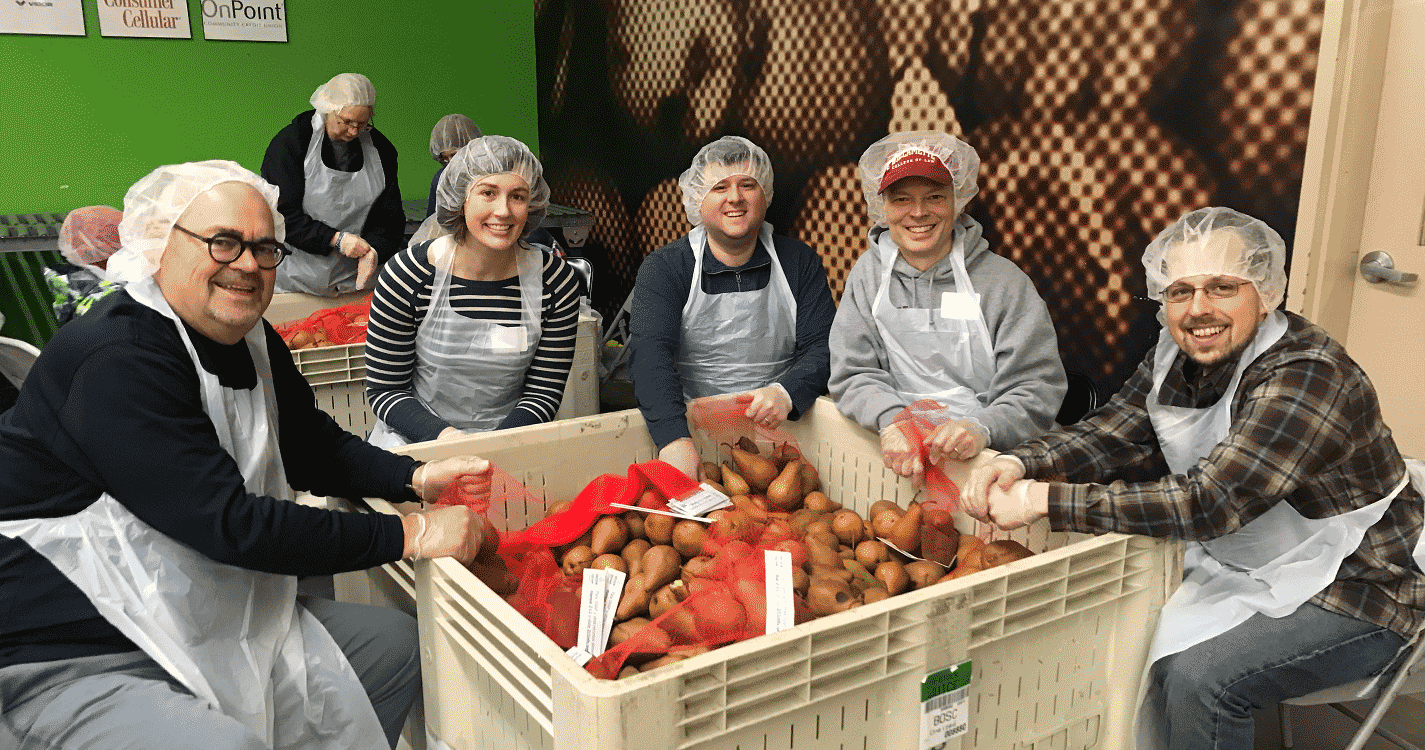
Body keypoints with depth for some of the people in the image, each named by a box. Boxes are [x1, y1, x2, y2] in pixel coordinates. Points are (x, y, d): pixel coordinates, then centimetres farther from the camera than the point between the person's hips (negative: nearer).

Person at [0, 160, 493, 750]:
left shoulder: (252, 342, 5)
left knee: (394, 642, 8)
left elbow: (315, 448, 16)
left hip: (205, 622, 9)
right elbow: (230, 525, -30)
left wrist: (417, 479, -3)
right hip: (71, 662, -9)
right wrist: (410, 536, -25)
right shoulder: (114, 361, -25)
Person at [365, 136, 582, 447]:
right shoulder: (407, 275, -10)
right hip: (414, 438, -1)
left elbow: (544, 390, 0)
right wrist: (443, 434, -22)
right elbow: (384, 389, -4)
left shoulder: (556, 280, -6)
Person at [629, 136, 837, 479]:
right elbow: (650, 352, -14)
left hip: (780, 425, 2)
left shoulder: (800, 263, 9)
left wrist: (786, 393, -24)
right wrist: (675, 438, -32)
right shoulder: (663, 267, 1)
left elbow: (823, 347, 0)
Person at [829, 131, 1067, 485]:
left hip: (989, 456, -2)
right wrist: (892, 422, -19)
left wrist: (982, 428, -26)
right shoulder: (869, 272, 8)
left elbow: (1038, 389, -5)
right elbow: (853, 373, 2)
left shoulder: (1004, 281, 0)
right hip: (894, 455, 2)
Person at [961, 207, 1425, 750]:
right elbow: (1105, 435, 0)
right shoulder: (1175, 358, -2)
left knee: (1197, 678, -25)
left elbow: (1208, 502, -35)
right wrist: (1019, 463, -22)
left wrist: (1044, 500, -37)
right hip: (1244, 570, 7)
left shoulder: (1309, 378, -28)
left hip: (1349, 595, -7)